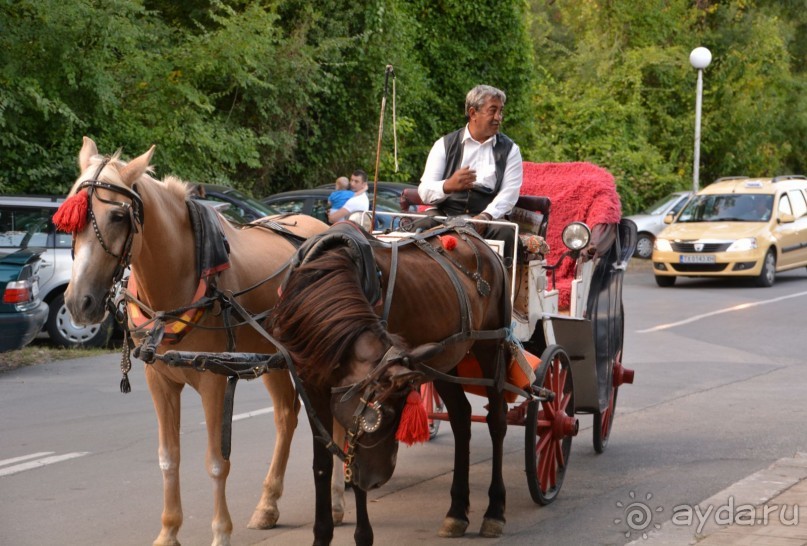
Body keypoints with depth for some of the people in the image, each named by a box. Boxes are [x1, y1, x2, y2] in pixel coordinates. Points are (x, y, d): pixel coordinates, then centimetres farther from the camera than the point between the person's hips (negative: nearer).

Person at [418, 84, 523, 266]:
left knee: (504, 232, -33)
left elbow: (509, 194, 1)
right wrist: (449, 185, -19)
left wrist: (485, 216, -20)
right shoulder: (445, 145, 15)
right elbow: (424, 191, 5)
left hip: (490, 218, 0)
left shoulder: (509, 150, 16)